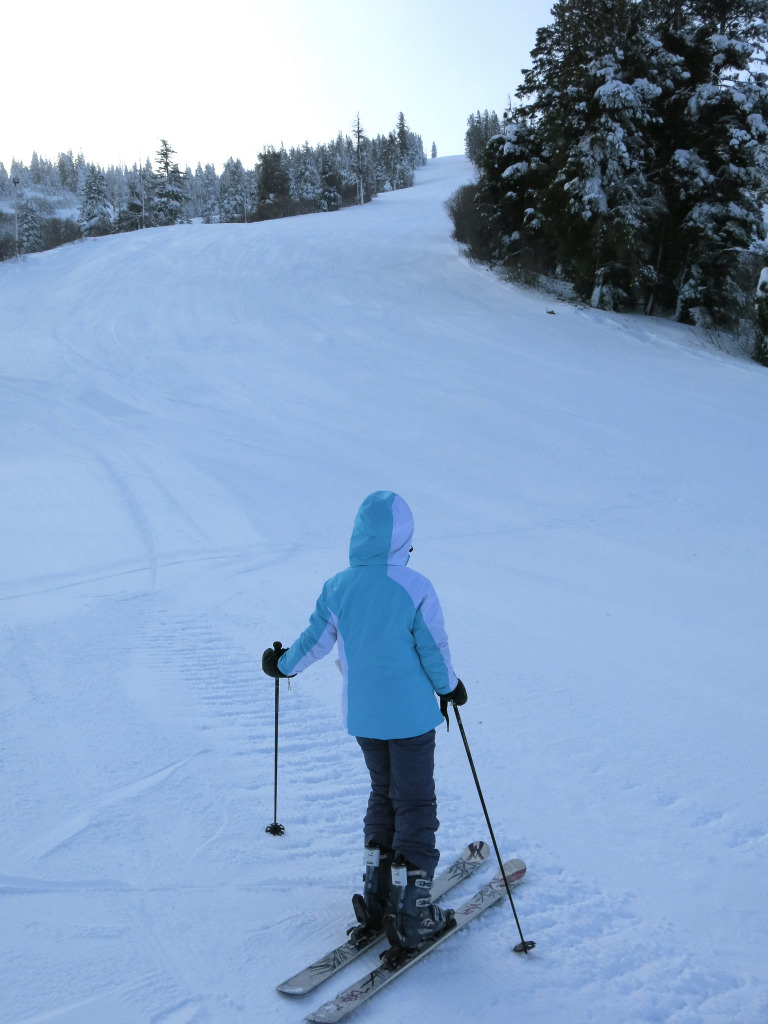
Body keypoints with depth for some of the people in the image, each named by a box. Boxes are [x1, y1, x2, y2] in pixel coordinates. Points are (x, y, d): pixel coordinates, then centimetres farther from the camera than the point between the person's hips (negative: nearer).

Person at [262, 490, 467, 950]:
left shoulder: (338, 588, -5)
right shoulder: (416, 589, -17)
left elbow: (314, 641, 5)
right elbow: (434, 652, -10)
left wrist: (283, 664, 25)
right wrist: (450, 688, 9)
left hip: (362, 717, 5)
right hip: (412, 717, -4)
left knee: (383, 795, 22)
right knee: (415, 806, 7)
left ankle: (376, 898, 25)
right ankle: (411, 915, 10)